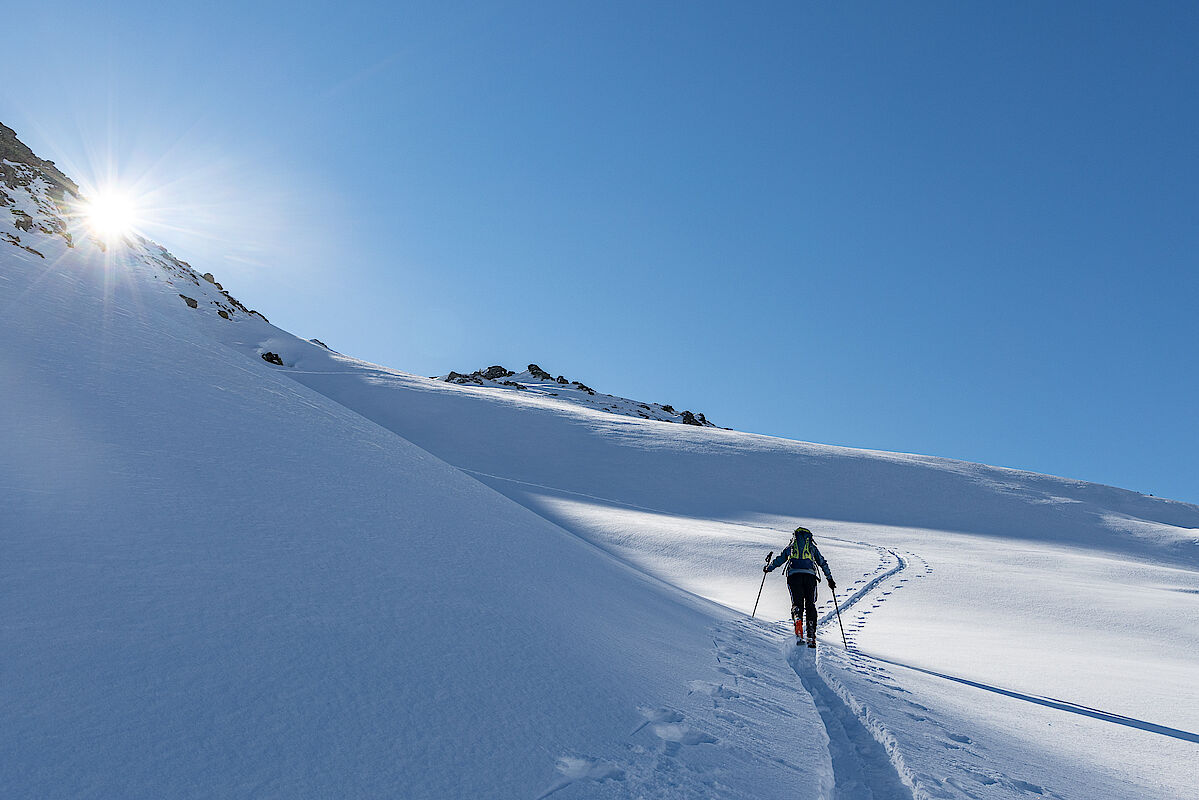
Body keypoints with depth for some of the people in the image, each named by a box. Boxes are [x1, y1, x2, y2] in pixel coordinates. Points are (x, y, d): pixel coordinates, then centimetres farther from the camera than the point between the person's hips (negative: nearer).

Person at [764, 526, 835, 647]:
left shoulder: (791, 546, 24)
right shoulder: (812, 547, 24)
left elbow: (779, 559, 27)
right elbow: (823, 563, 21)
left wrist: (768, 568, 42)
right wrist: (830, 578, 26)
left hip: (793, 574, 0)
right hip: (809, 575, 0)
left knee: (797, 603, 1)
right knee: (810, 605, 6)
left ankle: (797, 618, -35)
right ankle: (811, 636, -5)